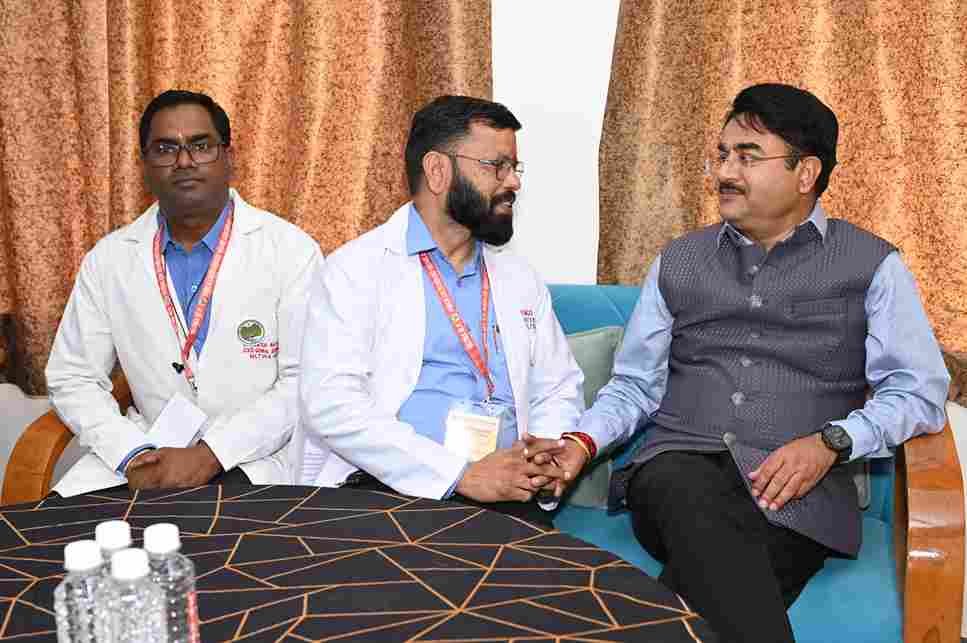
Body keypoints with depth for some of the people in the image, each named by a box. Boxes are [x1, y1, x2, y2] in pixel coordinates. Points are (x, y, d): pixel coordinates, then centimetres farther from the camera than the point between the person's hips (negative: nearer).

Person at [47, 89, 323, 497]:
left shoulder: (291, 250, -4)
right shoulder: (107, 259, 5)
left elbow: (306, 384, -8)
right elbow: (73, 379, 8)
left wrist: (211, 456, -17)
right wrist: (132, 455, -10)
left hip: (254, 456, -3)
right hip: (151, 448, 4)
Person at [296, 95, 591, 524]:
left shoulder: (521, 280, 21)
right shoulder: (356, 268, 2)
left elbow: (559, 389, 24)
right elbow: (329, 402, -10)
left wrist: (550, 449, -1)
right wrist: (462, 474, -16)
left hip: (503, 488, 5)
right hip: (384, 484, -4)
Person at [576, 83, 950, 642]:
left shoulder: (871, 265, 10)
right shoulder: (678, 262, 19)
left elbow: (919, 389, 3)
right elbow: (635, 384, 17)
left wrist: (830, 441, -13)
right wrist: (582, 442, -2)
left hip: (795, 490, -2)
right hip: (680, 465, 3)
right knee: (695, 494, -36)